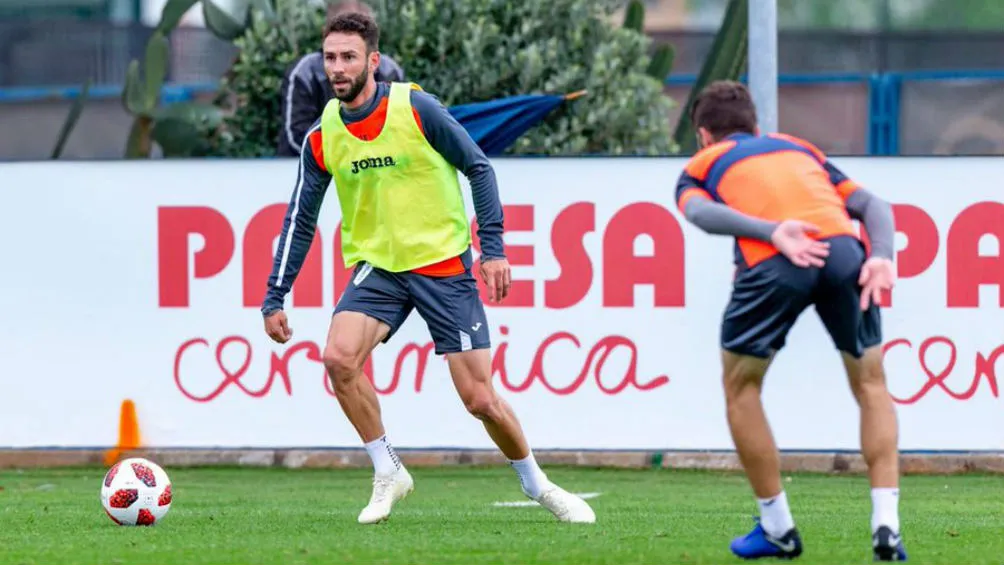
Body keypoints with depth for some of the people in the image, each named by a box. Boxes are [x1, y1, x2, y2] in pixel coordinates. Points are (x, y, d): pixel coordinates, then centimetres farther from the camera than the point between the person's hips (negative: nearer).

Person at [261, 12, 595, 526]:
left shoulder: (416, 108, -13)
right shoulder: (321, 139, -1)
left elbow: (479, 169, -4)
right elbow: (299, 221, 7)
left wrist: (493, 247, -9)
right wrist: (274, 298, 2)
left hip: (444, 266, -3)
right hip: (377, 269, 3)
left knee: (479, 398, -5)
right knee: (339, 357, -24)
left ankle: (536, 484, 20)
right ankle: (387, 473, -6)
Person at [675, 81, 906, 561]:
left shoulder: (700, 166, 29)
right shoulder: (801, 149, 38)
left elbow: (700, 211, 2)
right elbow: (871, 204, 20)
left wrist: (772, 231, -10)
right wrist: (881, 255, 5)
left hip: (772, 261, -3)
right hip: (843, 248, 3)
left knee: (740, 387, 21)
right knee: (870, 384, 22)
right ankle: (886, 525, 9)